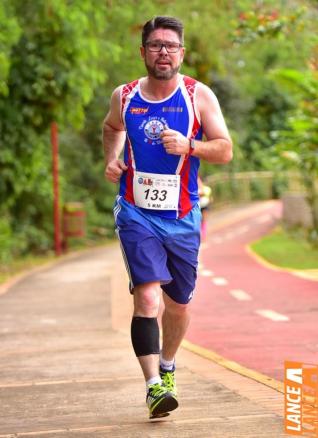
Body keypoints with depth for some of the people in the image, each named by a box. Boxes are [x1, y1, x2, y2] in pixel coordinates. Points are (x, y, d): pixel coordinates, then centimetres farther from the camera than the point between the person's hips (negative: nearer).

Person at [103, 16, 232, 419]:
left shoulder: (199, 96, -4)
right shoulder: (124, 97, 1)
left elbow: (225, 150, -7)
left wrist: (189, 146, -24)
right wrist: (111, 159, 5)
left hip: (182, 216, 1)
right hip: (136, 213, -1)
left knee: (178, 303, 14)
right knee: (147, 296, -18)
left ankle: (167, 364, 41)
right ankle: (153, 385, -20)